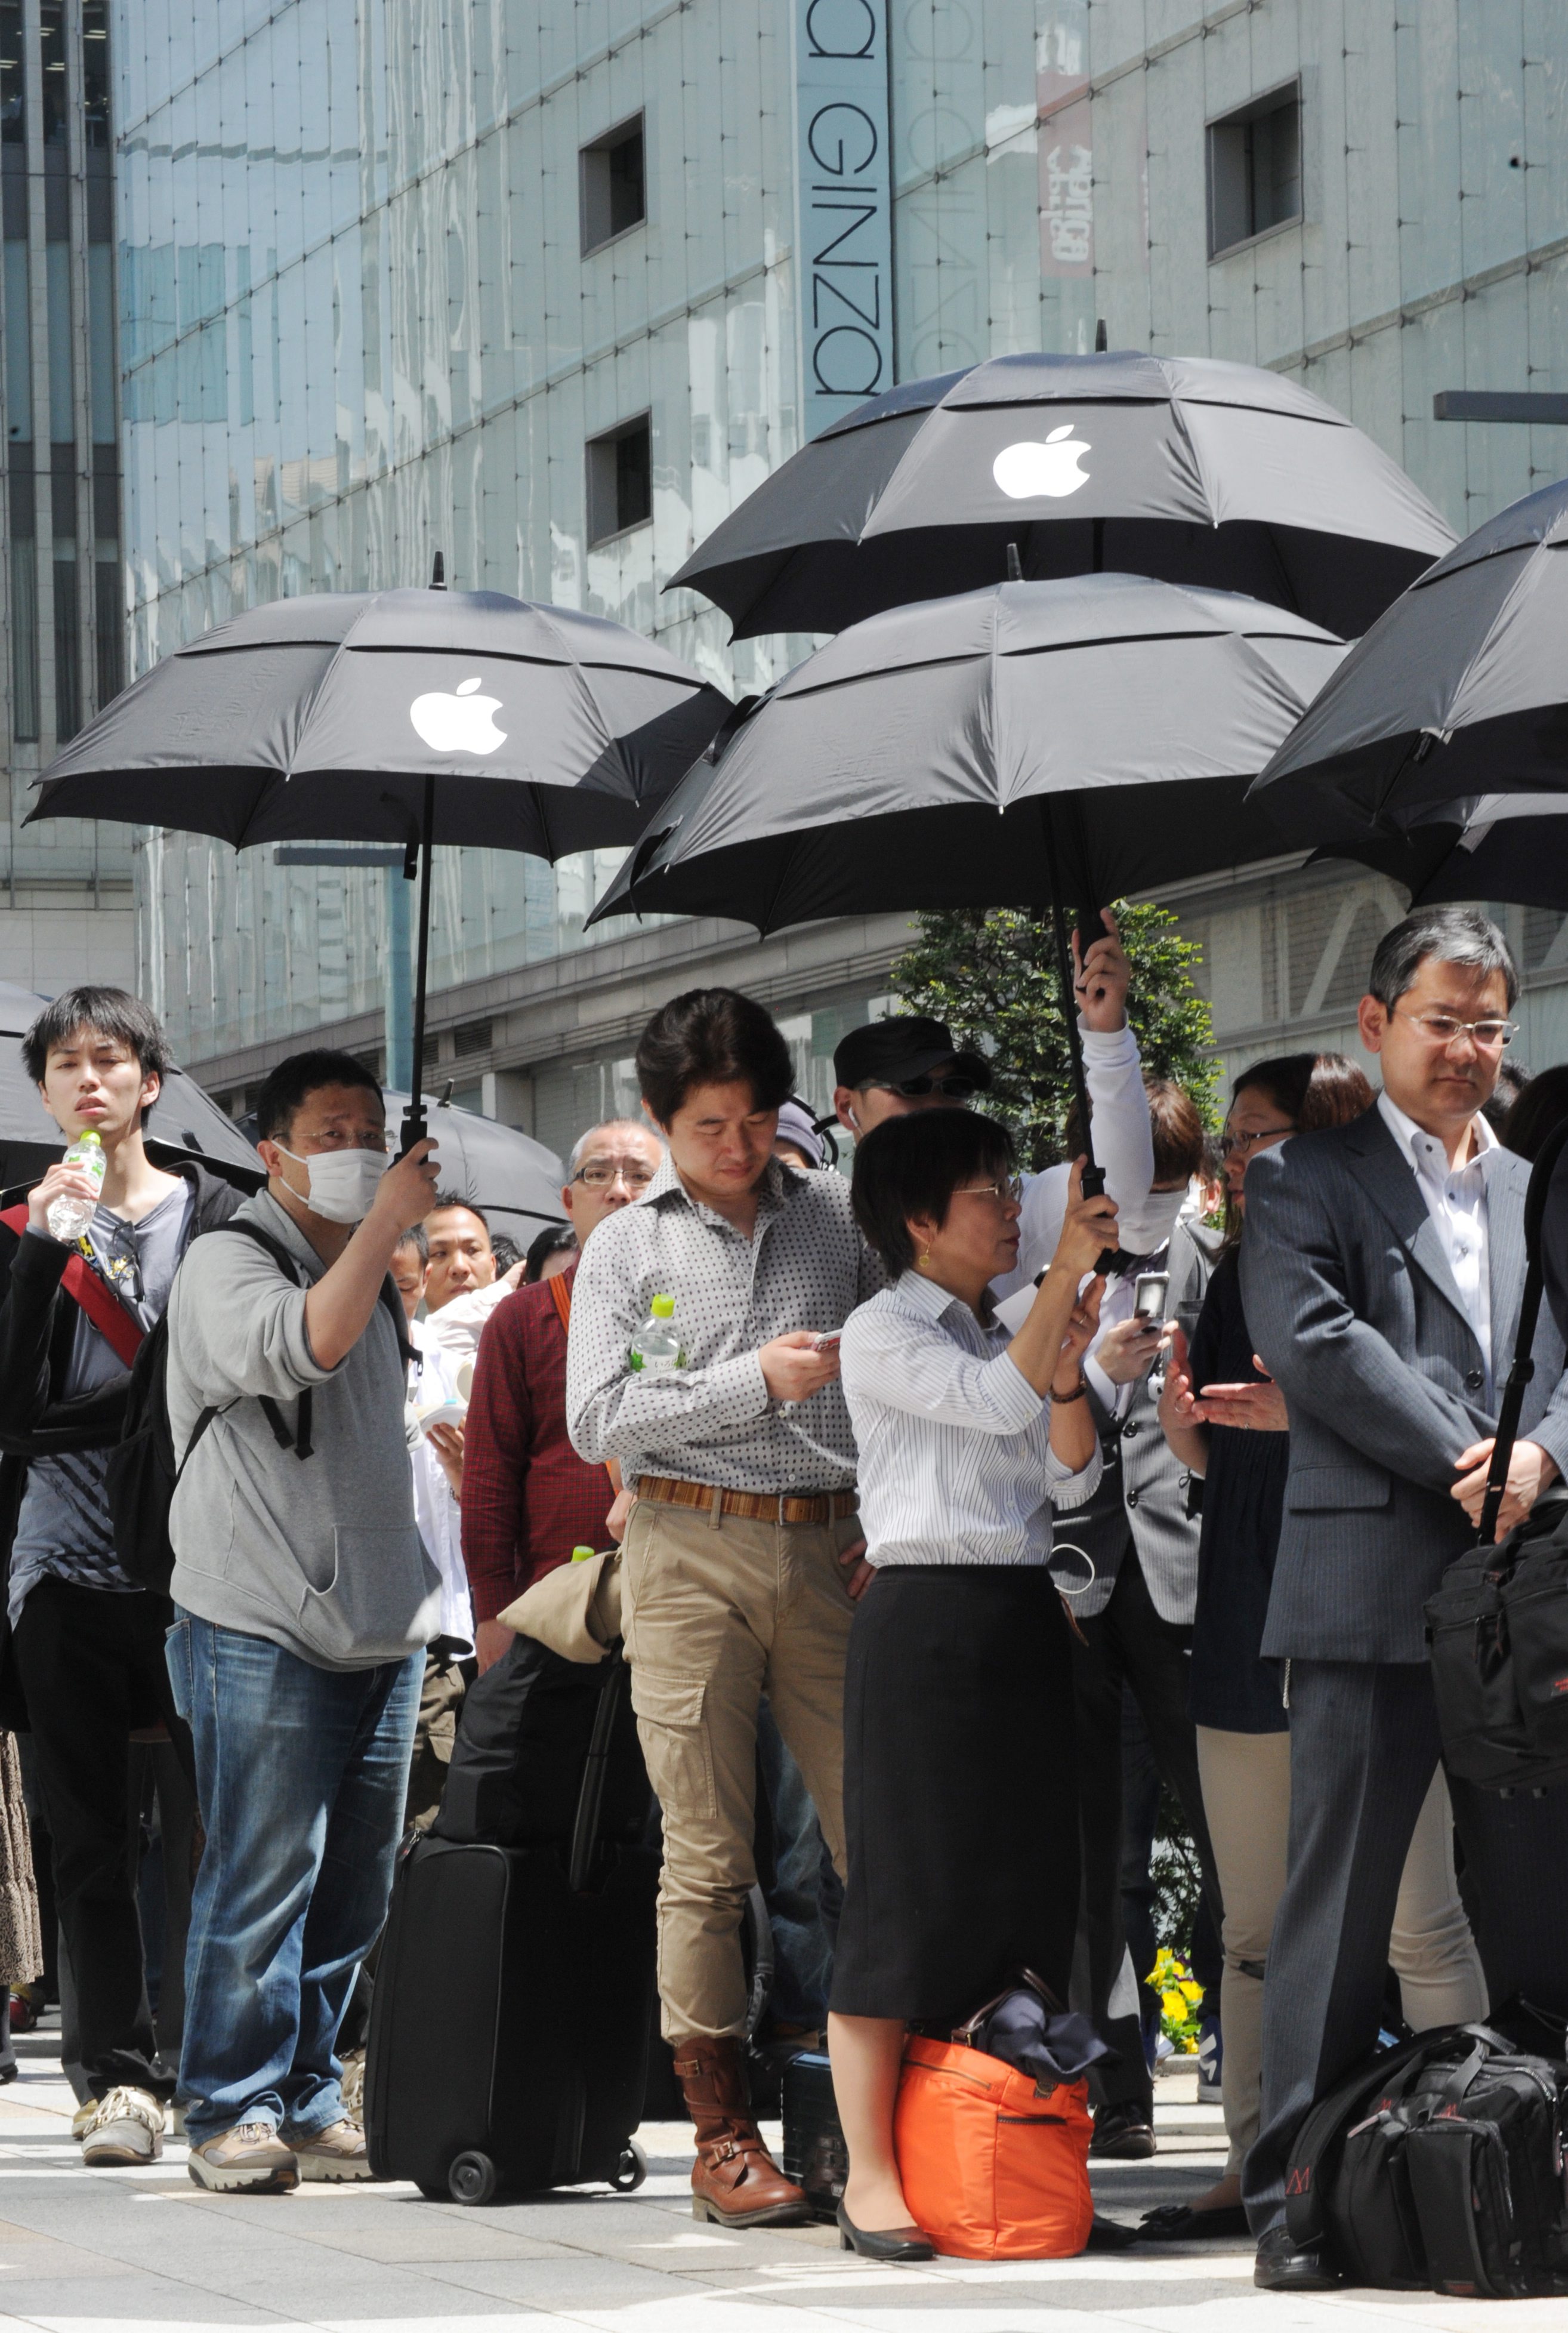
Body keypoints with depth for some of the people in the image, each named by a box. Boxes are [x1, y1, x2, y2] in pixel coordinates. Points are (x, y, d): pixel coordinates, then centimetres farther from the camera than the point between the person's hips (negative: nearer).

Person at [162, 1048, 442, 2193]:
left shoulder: (376, 1277, 20)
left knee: (354, 1884, 7)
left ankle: (308, 2099, 13)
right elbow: (302, 1344, -26)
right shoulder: (230, 1263, -4)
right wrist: (390, 1219, -20)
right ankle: (236, 2111, -3)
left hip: (381, 1624, 7)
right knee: (263, 1876, -8)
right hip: (264, 1630, -7)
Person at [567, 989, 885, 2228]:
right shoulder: (630, 1245, 7)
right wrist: (758, 1381, -10)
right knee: (708, 1856, -3)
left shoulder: (838, 1216, 13)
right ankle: (721, 2133, 0)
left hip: (826, 1550, 2)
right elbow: (598, 1419, -3)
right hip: (690, 1550, -2)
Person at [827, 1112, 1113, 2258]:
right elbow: (999, 1401, -18)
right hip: (927, 1616, -8)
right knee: (910, 1892, -9)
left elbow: (1070, 1477, 10)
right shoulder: (882, 1333, -4)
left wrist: (1071, 1361, -5)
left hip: (1023, 1616, 8)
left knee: (1025, 1885, 4)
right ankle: (870, 2176, -7)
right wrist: (1064, 1275, -17)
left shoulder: (1002, 1334, 18)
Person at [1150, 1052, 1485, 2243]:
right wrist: (1179, 1408, -2)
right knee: (1255, 1928, 9)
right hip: (1246, 1632, 7)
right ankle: (1256, 2170, 12)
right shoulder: (1239, 1275, 16)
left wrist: (1309, 1414, -22)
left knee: (1416, 1920, -7)